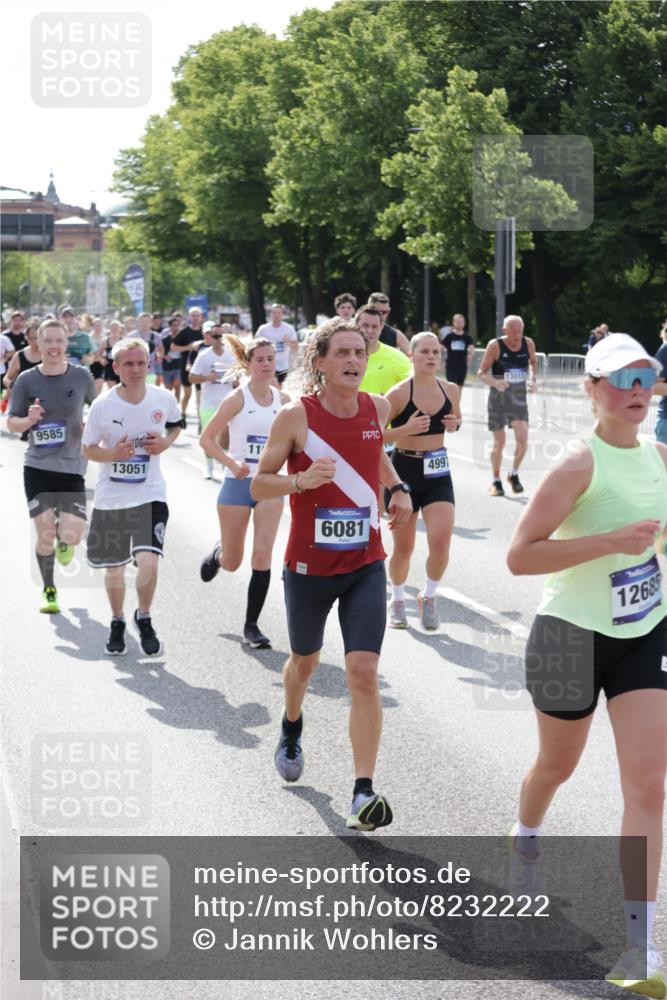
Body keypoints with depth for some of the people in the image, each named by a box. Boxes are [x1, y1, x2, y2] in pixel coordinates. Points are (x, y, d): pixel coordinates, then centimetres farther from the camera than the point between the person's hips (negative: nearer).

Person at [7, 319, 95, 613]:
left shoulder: (82, 376, -1)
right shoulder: (27, 380, -2)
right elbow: (11, 423, 3)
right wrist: (29, 420, -17)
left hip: (72, 467, 0)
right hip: (37, 467, 0)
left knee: (72, 536, -9)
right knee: (45, 534, -2)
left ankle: (63, 540, 30)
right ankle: (48, 591, 21)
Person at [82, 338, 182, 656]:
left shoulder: (164, 399, -7)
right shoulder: (103, 405, -11)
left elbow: (175, 425, 15)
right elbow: (88, 449, -1)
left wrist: (165, 443, -6)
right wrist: (113, 454, -21)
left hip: (150, 495, -1)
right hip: (110, 498, 1)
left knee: (148, 561, -18)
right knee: (113, 568, 13)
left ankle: (144, 619, 10)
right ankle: (117, 623, 39)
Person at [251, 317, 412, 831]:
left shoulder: (377, 408, -1)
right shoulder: (296, 416, -14)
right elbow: (259, 484, -8)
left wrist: (398, 488, 6)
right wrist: (301, 481, -27)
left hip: (365, 564, 2)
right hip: (309, 564, -2)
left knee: (364, 673, -12)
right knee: (305, 660, 21)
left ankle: (364, 793, -11)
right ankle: (291, 732, 55)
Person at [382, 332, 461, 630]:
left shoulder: (450, 390, 1)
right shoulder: (399, 393, -13)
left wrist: (455, 424, -2)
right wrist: (406, 429, -25)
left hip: (437, 473, 3)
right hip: (404, 471, -3)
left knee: (441, 541, -12)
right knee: (403, 547, 7)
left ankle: (429, 597, 13)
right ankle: (397, 601, 32)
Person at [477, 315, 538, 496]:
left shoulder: (528, 343, -4)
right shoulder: (495, 346, -14)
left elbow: (533, 362, 18)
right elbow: (482, 373, -9)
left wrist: (533, 379, 0)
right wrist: (495, 383, -29)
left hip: (519, 397, 2)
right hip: (498, 397, -2)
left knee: (522, 440, -10)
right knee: (499, 442, 4)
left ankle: (514, 474, 13)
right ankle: (496, 482, 20)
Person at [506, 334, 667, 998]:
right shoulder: (580, 465, -18)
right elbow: (519, 555, -25)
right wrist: (611, 540, -30)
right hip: (574, 636, -4)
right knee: (557, 765, 18)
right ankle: (525, 840, 53)